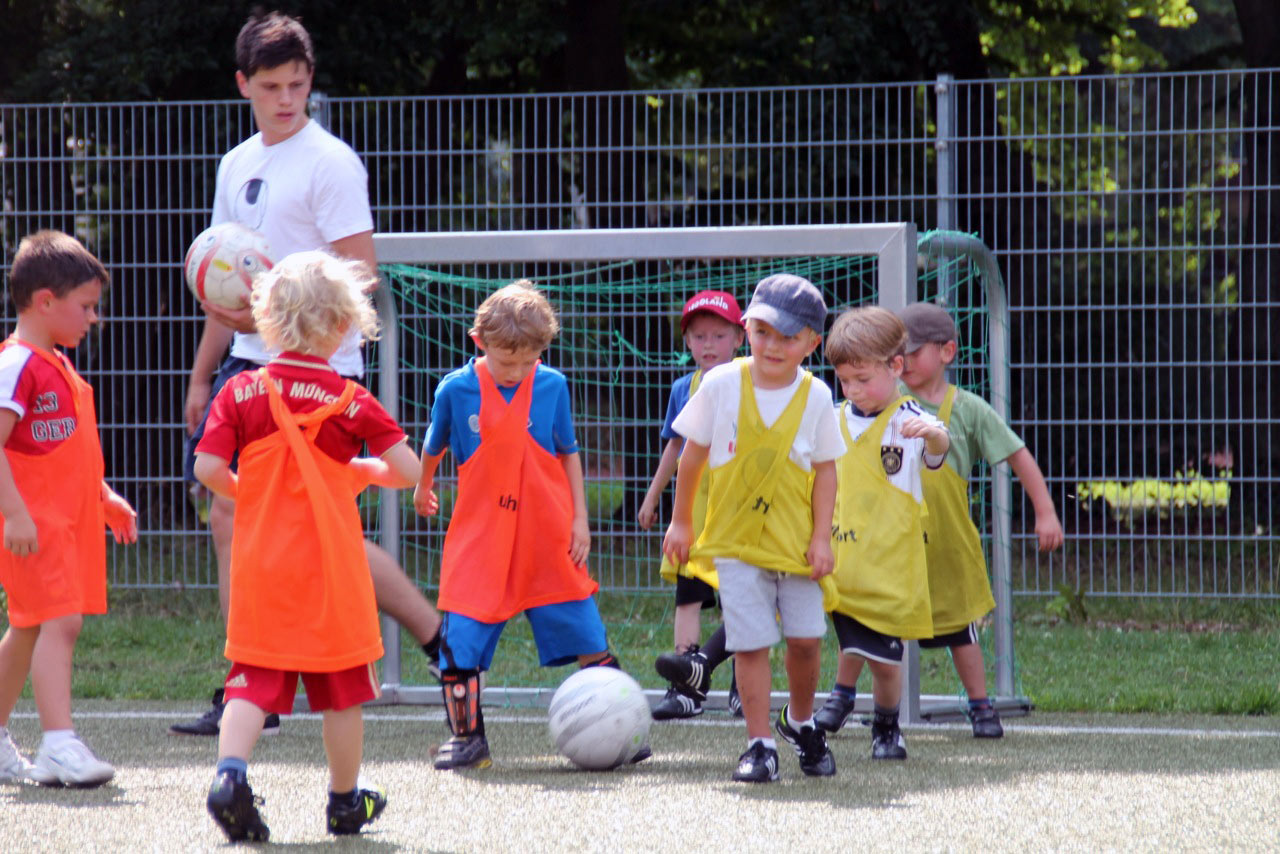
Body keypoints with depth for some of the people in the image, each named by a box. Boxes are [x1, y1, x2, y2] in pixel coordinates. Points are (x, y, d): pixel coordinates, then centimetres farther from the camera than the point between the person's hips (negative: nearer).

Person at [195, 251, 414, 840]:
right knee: (342, 685, 11)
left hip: (261, 565, 2)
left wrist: (246, 494, 11)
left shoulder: (240, 392, -3)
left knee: (254, 680, 4)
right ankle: (345, 801, 21)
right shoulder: (350, 401, -6)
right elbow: (408, 471, -8)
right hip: (330, 567, -1)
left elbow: (207, 467, -9)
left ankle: (230, 771, -20)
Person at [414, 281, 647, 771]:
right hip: (479, 539, -1)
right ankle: (466, 736, 7)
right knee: (460, 640, -5)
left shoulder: (551, 386, -1)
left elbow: (569, 454, 9)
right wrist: (423, 489, 29)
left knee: (587, 638, 2)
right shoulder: (456, 390, -5)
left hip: (548, 538, 1)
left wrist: (579, 518, 5)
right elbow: (433, 447, 14)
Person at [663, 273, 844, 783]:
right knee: (751, 643, -6)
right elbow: (693, 455, 4)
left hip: (795, 543, 1)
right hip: (735, 541, -1)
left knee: (805, 639, 2)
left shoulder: (816, 397, -4)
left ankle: (800, 722, 29)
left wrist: (821, 536, -2)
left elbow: (824, 469, 4)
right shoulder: (721, 385, -6)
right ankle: (760, 745, 2)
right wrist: (680, 522, 9)